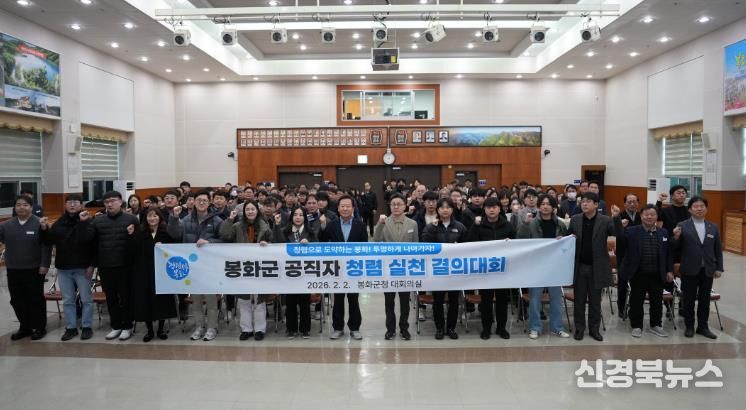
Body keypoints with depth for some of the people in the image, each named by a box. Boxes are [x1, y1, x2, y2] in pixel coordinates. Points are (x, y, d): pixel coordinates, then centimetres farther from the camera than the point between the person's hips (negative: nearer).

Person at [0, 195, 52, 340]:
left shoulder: (39, 223, -8)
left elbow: (46, 246, -10)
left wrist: (44, 265, -14)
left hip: (34, 270, -5)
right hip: (13, 270, 5)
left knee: (36, 299, 5)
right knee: (17, 300, 12)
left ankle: (39, 327, 17)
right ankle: (25, 327, 26)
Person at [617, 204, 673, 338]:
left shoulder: (663, 232, 6)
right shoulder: (631, 231, -4)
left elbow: (668, 253, 9)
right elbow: (620, 241, -13)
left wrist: (670, 270, 7)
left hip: (657, 274, 3)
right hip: (638, 274, -3)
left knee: (657, 301, 13)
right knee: (636, 301, 6)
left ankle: (656, 325, 29)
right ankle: (636, 326, 19)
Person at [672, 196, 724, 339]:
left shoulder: (713, 227, 7)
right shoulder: (682, 226, -4)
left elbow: (718, 249, 10)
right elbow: (676, 248, -3)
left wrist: (719, 268, 5)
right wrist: (676, 237, -23)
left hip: (708, 270, 3)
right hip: (690, 270, -3)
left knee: (705, 300, 11)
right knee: (689, 300, 6)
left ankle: (703, 327, 22)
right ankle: (689, 326, 19)